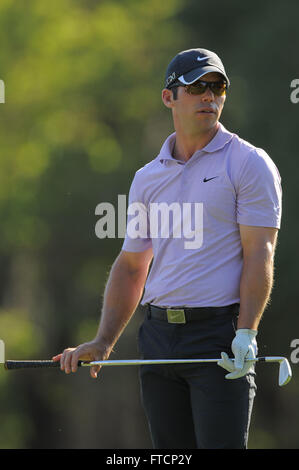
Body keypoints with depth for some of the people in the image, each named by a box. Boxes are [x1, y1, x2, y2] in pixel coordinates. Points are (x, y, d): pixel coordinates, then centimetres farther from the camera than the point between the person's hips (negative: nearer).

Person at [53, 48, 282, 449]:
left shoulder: (249, 164, -1)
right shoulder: (147, 178, 15)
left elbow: (259, 254, -8)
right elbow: (131, 266, 20)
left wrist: (245, 333, -18)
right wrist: (104, 341, 11)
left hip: (220, 335, -5)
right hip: (159, 336, 5)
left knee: (221, 446, -12)